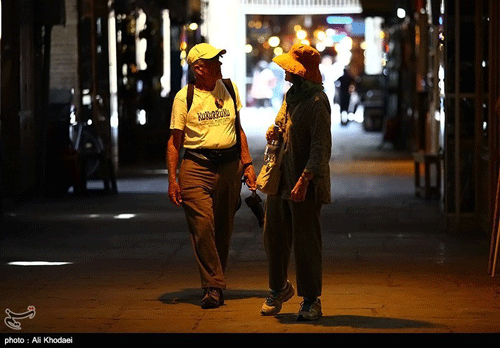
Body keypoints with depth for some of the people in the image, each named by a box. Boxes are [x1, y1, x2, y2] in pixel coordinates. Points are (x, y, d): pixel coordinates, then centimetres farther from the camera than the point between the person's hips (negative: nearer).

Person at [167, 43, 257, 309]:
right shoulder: (184, 97, -1)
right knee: (202, 226, -14)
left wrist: (247, 164, 13)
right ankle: (213, 287, -11)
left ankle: (215, 283, 18)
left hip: (229, 165, 4)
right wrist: (172, 179, -5)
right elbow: (174, 140, 1)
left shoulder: (230, 89, 11)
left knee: (223, 228, 6)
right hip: (196, 166, -4)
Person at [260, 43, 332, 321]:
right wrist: (275, 131, 7)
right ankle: (279, 288, 33)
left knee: (306, 241, -1)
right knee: (274, 236, 14)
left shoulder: (316, 102, -16)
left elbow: (321, 148, -20)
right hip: (281, 180, 8)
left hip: (305, 185, -8)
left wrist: (304, 181, -25)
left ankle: (311, 301, 9)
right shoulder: (291, 95, 12)